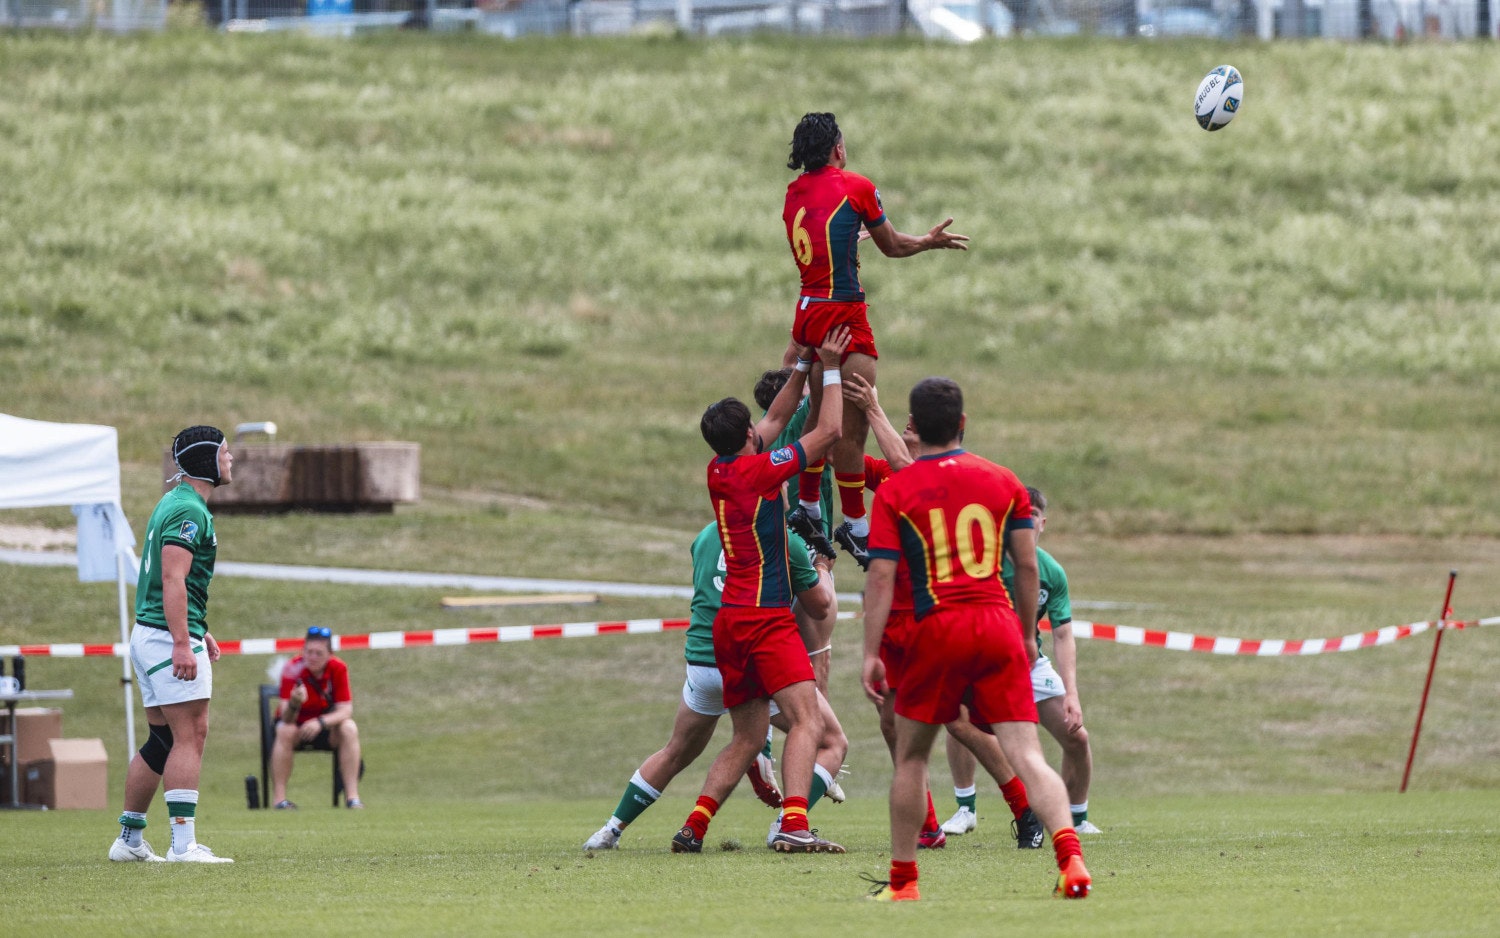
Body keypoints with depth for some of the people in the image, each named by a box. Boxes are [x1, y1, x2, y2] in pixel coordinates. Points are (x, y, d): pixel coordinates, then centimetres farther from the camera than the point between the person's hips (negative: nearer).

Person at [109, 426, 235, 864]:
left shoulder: (172, 504, 19)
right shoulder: (189, 511, -14)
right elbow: (173, 580, -22)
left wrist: (198, 631, 28)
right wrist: (182, 643, -27)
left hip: (148, 634, 10)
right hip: (170, 635, -10)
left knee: (163, 739, 14)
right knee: (190, 736, -13)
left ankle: (129, 839, 19)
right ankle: (183, 843, -19)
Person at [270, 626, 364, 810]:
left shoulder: (338, 668, -15)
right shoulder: (293, 669, -22)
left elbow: (346, 710, -18)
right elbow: (286, 719, -27)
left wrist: (320, 723, -37)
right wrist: (294, 704, -51)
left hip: (325, 726, 2)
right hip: (297, 724, -2)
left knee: (349, 729, -27)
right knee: (285, 732, -34)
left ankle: (352, 796, -26)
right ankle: (279, 799, -32)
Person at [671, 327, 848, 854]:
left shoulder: (718, 472, 11)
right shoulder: (756, 470, -10)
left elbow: (776, 420, 26)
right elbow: (829, 431, -5)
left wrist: (804, 367, 25)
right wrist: (830, 368, 4)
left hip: (729, 619, 8)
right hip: (766, 614, -8)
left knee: (747, 740, 14)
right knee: (806, 720, -16)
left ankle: (693, 827, 7)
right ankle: (793, 826, -31)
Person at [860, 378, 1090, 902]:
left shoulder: (895, 492, 1)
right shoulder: (1003, 482, 9)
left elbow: (881, 578, -4)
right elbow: (1027, 565, 9)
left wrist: (871, 655, -2)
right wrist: (1027, 636, 20)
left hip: (938, 628, -2)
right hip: (999, 624, 2)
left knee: (911, 755, 15)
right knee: (1026, 755, -4)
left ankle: (902, 881, 18)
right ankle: (1070, 856, -24)